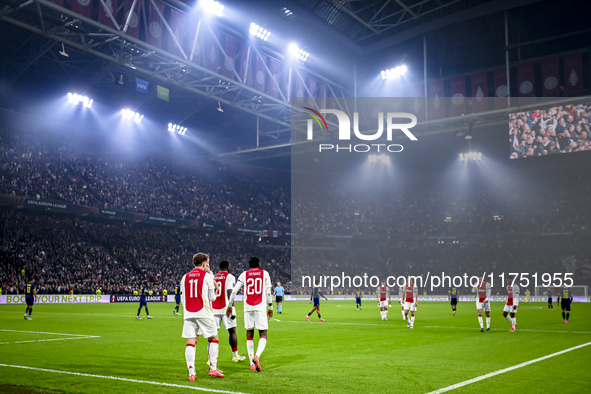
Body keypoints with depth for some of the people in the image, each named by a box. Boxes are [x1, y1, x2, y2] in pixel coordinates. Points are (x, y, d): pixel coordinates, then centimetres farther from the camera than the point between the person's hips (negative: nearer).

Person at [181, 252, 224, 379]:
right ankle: (213, 368, 9)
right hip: (204, 313, -4)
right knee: (213, 339, 11)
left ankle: (191, 373, -3)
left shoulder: (185, 277, 11)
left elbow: (182, 299, 15)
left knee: (190, 342, 3)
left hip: (188, 314, 4)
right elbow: (212, 297, 2)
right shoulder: (207, 276, -2)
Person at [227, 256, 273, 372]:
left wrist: (229, 306, 14)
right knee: (263, 335, 1)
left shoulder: (244, 274, 10)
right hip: (260, 307, -2)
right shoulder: (264, 273, 7)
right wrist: (270, 307, 10)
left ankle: (252, 363, 7)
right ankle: (257, 356, -25)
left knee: (249, 336, 11)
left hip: (248, 307, 2)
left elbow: (234, 290, 6)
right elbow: (268, 292, 4)